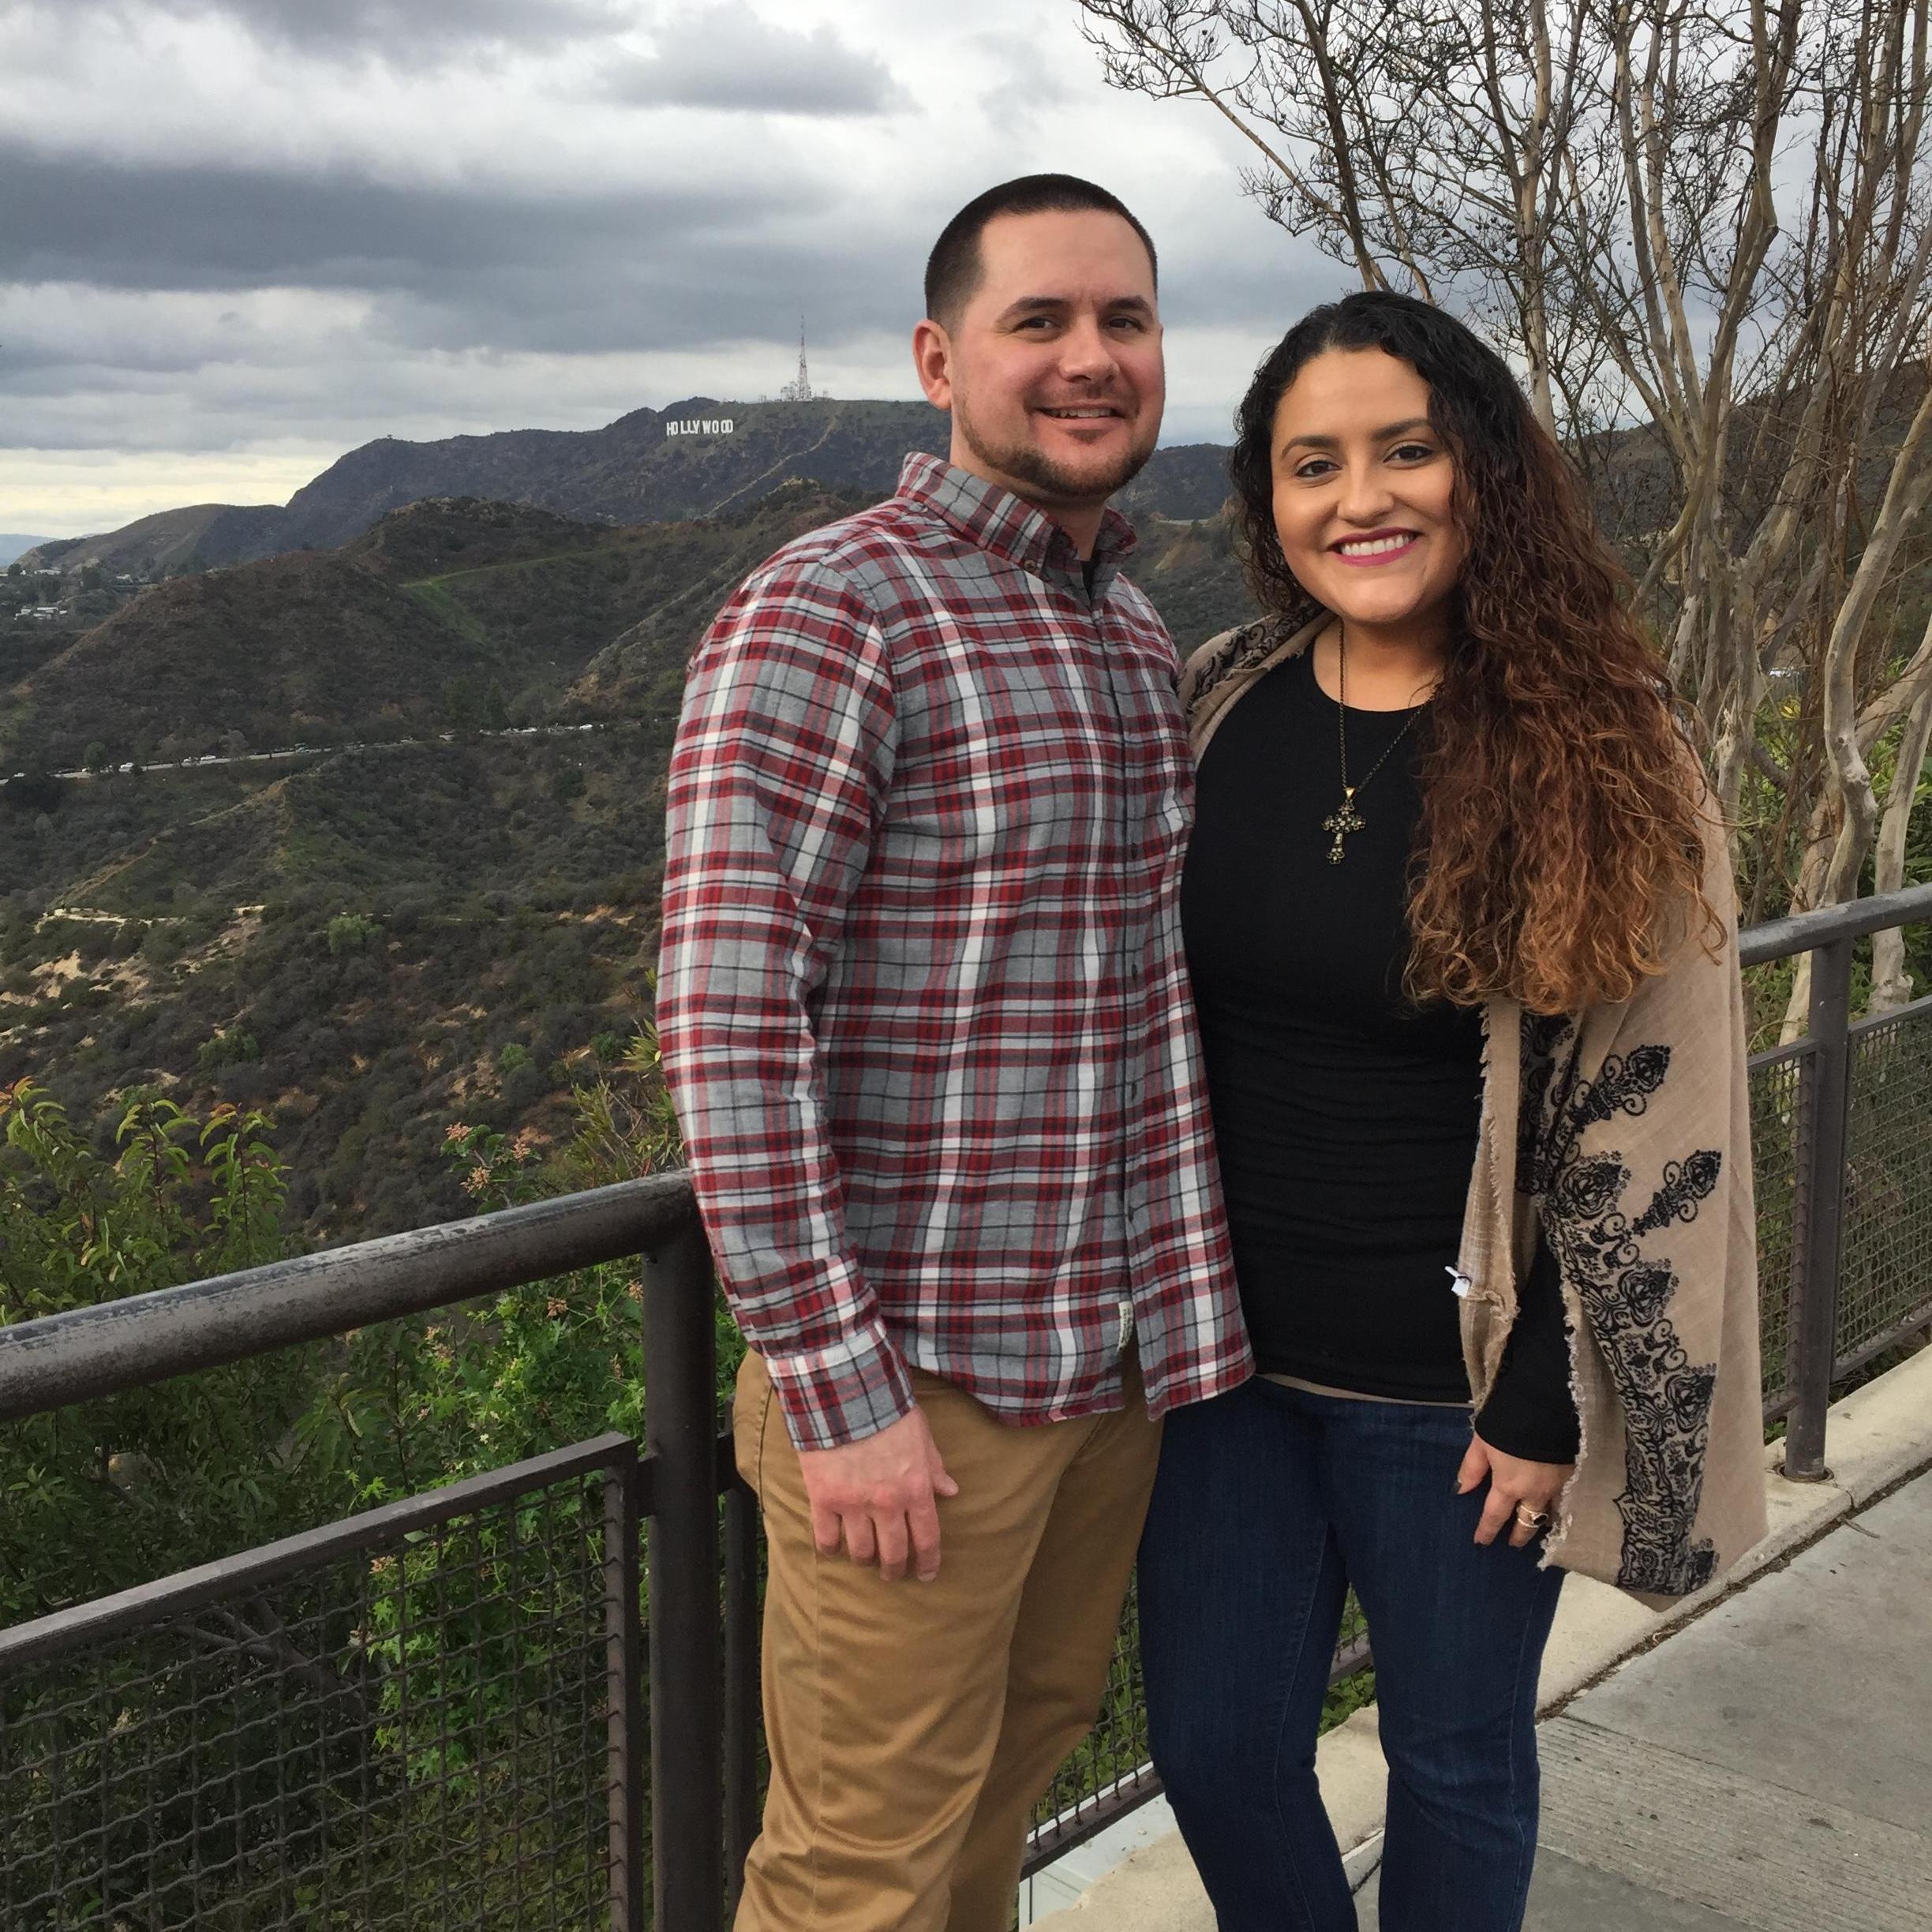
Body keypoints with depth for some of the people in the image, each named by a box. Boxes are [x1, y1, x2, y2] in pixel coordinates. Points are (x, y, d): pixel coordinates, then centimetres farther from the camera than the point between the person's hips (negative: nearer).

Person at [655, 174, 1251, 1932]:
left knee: (1020, 1767, 22)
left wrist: (1188, 1304, 15)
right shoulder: (829, 615, -14)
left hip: (1119, 1359, 7)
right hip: (913, 1378, -7)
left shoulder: (1144, 641, 12)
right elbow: (728, 1019, -20)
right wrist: (837, 1388, -20)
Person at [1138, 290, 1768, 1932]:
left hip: (1455, 1384, -3)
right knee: (1213, 1747, 14)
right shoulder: (1218, 705, 0)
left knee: (1456, 1765, 14)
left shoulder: (1602, 756, -11)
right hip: (1227, 1350, 4)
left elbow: (1644, 1116, -10)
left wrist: (1553, 1399, -10)